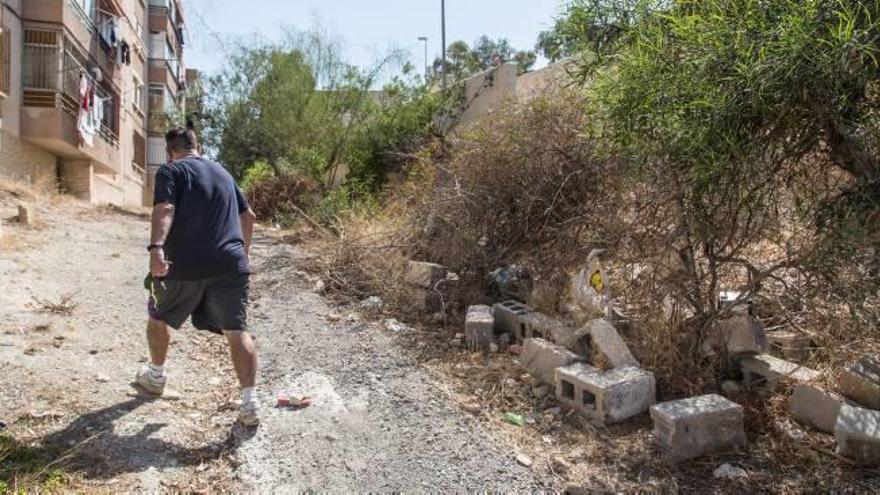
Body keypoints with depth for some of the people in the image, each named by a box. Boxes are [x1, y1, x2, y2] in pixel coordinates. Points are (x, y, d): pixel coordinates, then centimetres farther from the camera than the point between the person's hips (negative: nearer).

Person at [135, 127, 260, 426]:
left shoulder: (170, 171, 4)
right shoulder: (223, 173, 21)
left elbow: (164, 209, -16)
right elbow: (248, 216, 26)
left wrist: (156, 248, -29)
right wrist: (243, 252, 39)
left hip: (184, 266, -3)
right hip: (230, 265, 3)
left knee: (158, 318, 23)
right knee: (237, 331, 0)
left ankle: (155, 376, 41)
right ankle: (250, 403, -8)